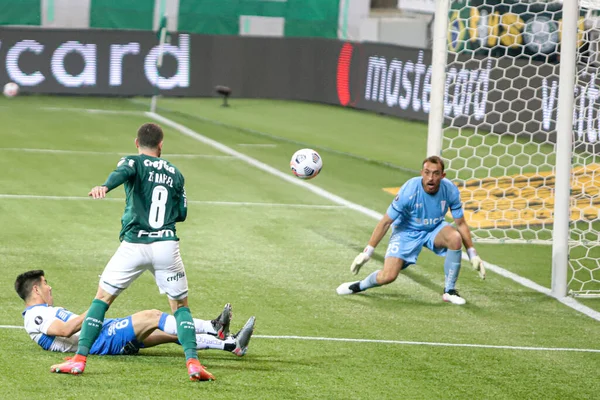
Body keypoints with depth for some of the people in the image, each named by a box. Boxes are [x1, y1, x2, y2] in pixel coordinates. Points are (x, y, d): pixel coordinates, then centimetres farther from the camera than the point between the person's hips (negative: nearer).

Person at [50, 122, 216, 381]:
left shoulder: (134, 162, 5)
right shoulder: (175, 173, 17)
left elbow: (122, 173, -20)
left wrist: (104, 187, -40)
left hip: (134, 244, -2)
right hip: (167, 244, 2)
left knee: (102, 298, 10)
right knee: (180, 306, 13)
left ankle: (79, 359, 2)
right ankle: (192, 361, -6)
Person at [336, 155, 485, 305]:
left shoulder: (451, 191, -21)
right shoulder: (408, 191, -29)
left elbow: (461, 224, -7)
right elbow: (385, 222, -19)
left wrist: (473, 255, -8)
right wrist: (367, 252, -17)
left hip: (435, 230, 3)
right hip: (407, 232, -3)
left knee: (455, 238, -31)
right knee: (387, 276, -17)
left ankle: (449, 291, -13)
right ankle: (361, 285, 20)